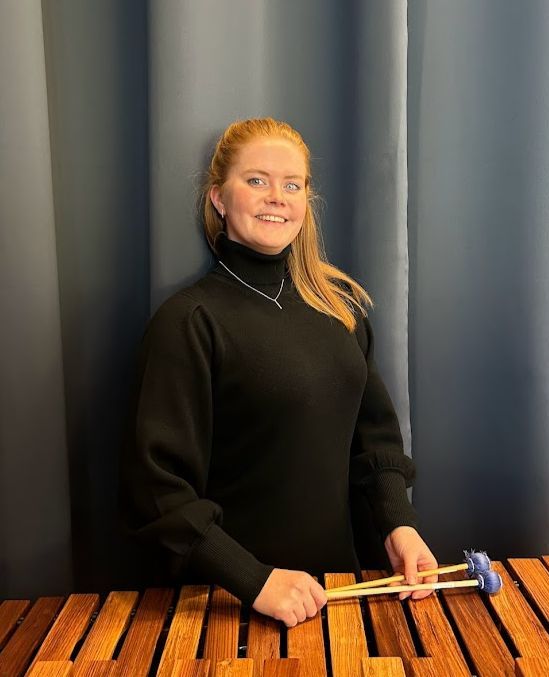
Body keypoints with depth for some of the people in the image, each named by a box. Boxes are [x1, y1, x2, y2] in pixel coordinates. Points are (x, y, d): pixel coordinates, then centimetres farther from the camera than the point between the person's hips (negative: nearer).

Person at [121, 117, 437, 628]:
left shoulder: (341, 302, 1)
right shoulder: (189, 321, -16)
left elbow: (374, 431, 7)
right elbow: (158, 489, -17)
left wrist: (398, 523, -6)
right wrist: (256, 581, -22)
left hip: (335, 574, 5)